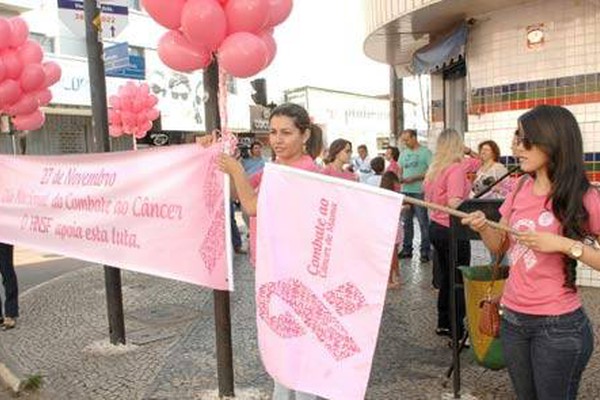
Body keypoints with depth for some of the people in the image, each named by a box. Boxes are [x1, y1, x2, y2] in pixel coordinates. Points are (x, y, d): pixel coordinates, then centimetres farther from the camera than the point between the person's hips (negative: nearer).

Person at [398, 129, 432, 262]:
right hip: (405, 191, 6)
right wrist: (400, 178, -1)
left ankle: (425, 251, 2)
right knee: (406, 221, 10)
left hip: (419, 191, -6)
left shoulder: (425, 152, -3)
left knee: (423, 222, -4)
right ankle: (407, 249, 18)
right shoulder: (403, 153, 16)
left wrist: (415, 178, -16)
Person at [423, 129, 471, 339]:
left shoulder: (433, 169, 7)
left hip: (435, 227, 8)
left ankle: (443, 324, 30)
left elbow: (428, 199, 16)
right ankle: (457, 332, 8)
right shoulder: (456, 168, -17)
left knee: (445, 276, 19)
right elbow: (454, 203, -25)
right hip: (452, 230, -8)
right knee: (458, 281, 1)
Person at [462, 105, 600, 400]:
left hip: (559, 327, -5)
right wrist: (483, 228, -9)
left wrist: (564, 244, -24)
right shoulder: (521, 189, 3)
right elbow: (500, 246, 10)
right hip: (512, 319, 6)